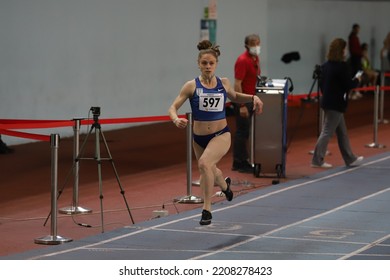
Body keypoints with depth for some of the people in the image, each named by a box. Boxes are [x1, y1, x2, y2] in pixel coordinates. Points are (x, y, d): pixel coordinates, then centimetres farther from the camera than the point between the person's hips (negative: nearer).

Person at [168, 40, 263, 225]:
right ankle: (224, 184, 62)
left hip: (221, 135, -2)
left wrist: (253, 98, 4)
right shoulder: (192, 86, -8)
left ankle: (207, 209, -23)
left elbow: (234, 97, 21)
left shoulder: (223, 83, -1)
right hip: (199, 138, 2)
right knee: (209, 173, 23)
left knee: (204, 163, -31)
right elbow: (173, 108, -10)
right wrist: (176, 120, -32)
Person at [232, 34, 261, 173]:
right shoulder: (243, 60, -16)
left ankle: (239, 162, 18)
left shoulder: (255, 59, 12)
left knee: (244, 132, 12)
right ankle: (240, 163, 1)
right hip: (243, 101, -9)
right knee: (242, 132, -4)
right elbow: (237, 84, -20)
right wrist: (242, 105, -23)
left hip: (251, 100, 9)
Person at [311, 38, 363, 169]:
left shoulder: (325, 65, 5)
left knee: (342, 132, 16)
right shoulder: (342, 66, -18)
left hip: (327, 101, 8)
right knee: (327, 132, -2)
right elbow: (348, 85, -17)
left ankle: (350, 159, 25)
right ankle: (317, 160, 0)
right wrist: (357, 80, 2)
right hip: (337, 103, -8)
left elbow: (321, 83, 11)